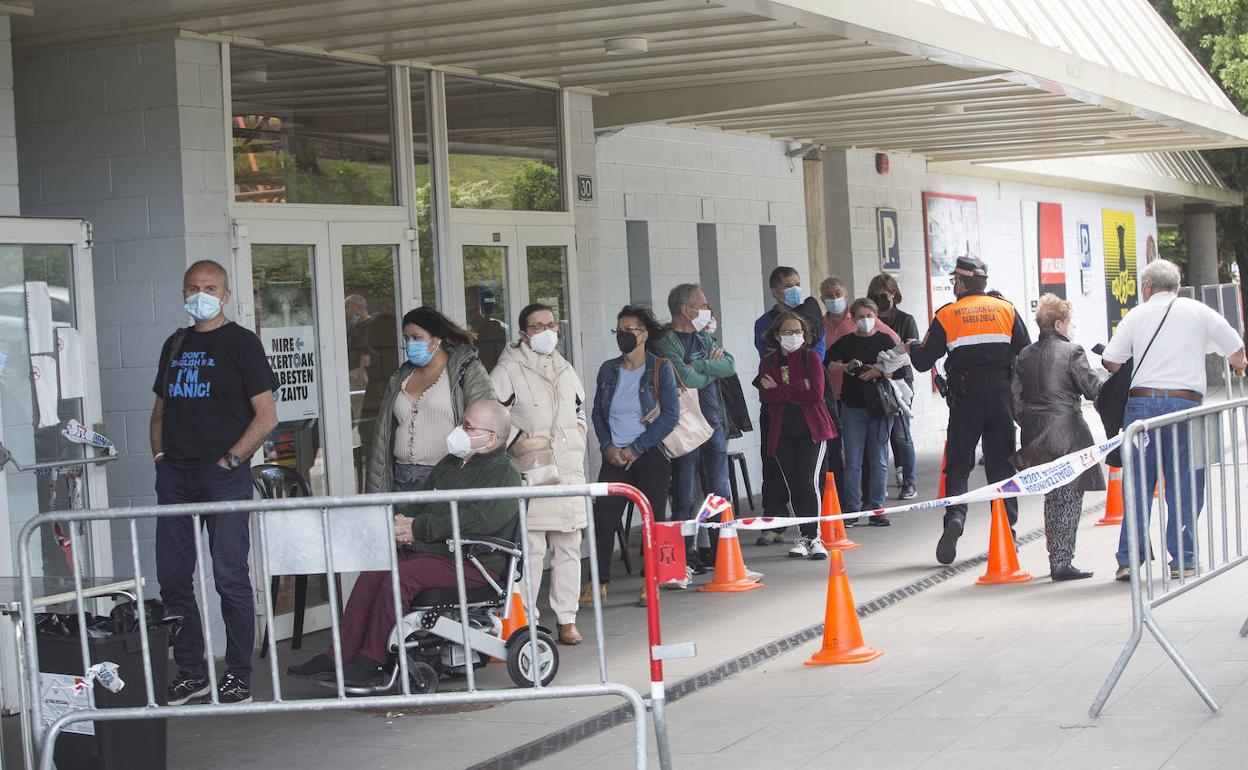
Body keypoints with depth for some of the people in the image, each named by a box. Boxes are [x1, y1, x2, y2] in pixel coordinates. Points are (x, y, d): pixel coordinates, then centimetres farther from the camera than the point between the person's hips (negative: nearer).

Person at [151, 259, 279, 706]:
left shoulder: (241, 342, 0)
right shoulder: (175, 345, 17)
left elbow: (267, 416, -6)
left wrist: (230, 459, -12)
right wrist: (160, 455, 9)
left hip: (224, 474, -6)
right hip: (175, 476, 6)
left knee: (230, 577, -5)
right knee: (172, 577, 6)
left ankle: (238, 674, 3)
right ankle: (191, 672, 16)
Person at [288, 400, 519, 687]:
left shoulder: (504, 473, -6)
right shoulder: (450, 465, 24)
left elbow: (480, 520, -21)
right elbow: (420, 503, 28)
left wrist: (417, 528, -18)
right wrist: (401, 518, 1)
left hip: (473, 563, -9)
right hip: (430, 552, 9)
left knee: (400, 576, -28)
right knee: (372, 573, -12)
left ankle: (370, 663, -22)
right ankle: (338, 657, -14)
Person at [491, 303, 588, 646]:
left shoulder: (565, 369, 19)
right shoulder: (508, 370, -2)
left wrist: (577, 434, 15)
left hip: (568, 470, 6)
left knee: (568, 547, 6)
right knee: (532, 548, -11)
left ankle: (566, 620, 12)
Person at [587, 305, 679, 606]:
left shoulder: (660, 369, -3)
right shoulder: (608, 370, 9)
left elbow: (671, 415, -9)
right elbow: (598, 412, 14)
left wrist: (636, 448, -11)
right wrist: (608, 446, -3)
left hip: (650, 456, -3)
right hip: (615, 456, 3)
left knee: (653, 517, -1)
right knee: (603, 516, -5)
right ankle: (599, 582, 2)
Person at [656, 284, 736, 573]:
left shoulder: (705, 339, 15)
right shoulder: (665, 343, -9)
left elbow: (730, 365, 1)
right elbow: (686, 379, -21)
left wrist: (699, 366, -12)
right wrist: (712, 367, -3)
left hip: (713, 423, 7)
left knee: (720, 492, 10)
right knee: (685, 497, -2)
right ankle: (686, 554, 4)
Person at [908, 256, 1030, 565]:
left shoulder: (946, 315, 0)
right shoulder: (1006, 310, 6)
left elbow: (923, 361, 2)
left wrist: (913, 348, 23)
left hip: (965, 395, -2)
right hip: (1001, 392, 2)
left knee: (958, 462, 5)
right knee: (1001, 462, 8)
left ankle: (955, 516, -19)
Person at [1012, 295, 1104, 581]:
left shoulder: (1025, 355, 7)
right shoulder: (1072, 352, -10)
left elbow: (1015, 396, 7)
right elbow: (1092, 389, -8)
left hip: (1036, 435, 6)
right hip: (1067, 432, -6)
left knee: (1053, 498, 16)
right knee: (1069, 498, -2)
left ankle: (1056, 560, 20)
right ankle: (1062, 563, -6)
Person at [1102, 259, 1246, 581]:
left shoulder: (1136, 315, 8)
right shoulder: (1197, 311, 9)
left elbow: (1110, 362, 3)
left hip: (1142, 400, 0)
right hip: (1186, 402, 0)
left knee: (1137, 483, 5)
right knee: (1184, 486, 5)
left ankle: (1128, 559, 3)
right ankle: (1182, 560, 4)